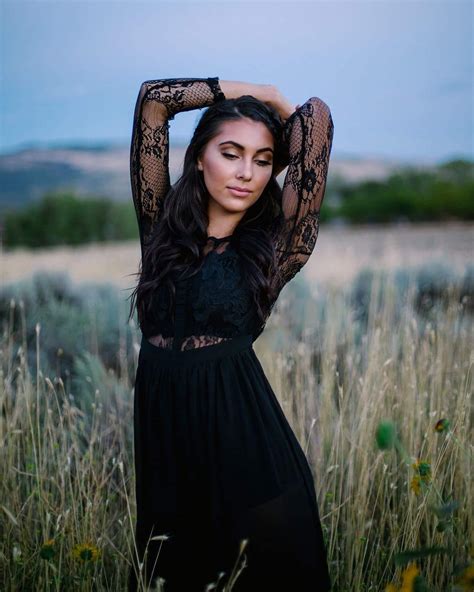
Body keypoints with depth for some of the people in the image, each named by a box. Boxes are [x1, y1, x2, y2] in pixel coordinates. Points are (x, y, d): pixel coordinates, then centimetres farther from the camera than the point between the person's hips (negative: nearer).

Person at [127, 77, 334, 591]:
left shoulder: (273, 249, -1)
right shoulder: (162, 224, 6)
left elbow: (315, 115, -6)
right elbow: (153, 98, 4)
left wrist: (276, 105, 13)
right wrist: (248, 92, 10)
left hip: (244, 442, -2)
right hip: (164, 446, 3)